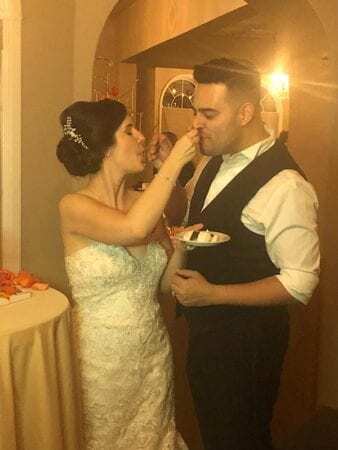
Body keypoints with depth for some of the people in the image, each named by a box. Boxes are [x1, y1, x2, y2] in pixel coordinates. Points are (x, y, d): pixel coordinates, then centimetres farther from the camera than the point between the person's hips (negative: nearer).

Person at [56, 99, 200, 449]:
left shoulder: (143, 202, 0)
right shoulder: (74, 207, -15)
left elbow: (166, 281, 6)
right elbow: (133, 230, -35)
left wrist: (183, 243, -13)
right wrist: (174, 162, -26)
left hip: (154, 352, 5)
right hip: (103, 358, -5)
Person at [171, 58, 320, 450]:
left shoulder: (284, 185, -25)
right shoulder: (216, 164, 2)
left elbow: (299, 283, -24)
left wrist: (211, 295, -25)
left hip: (245, 342, -8)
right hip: (204, 329, 8)